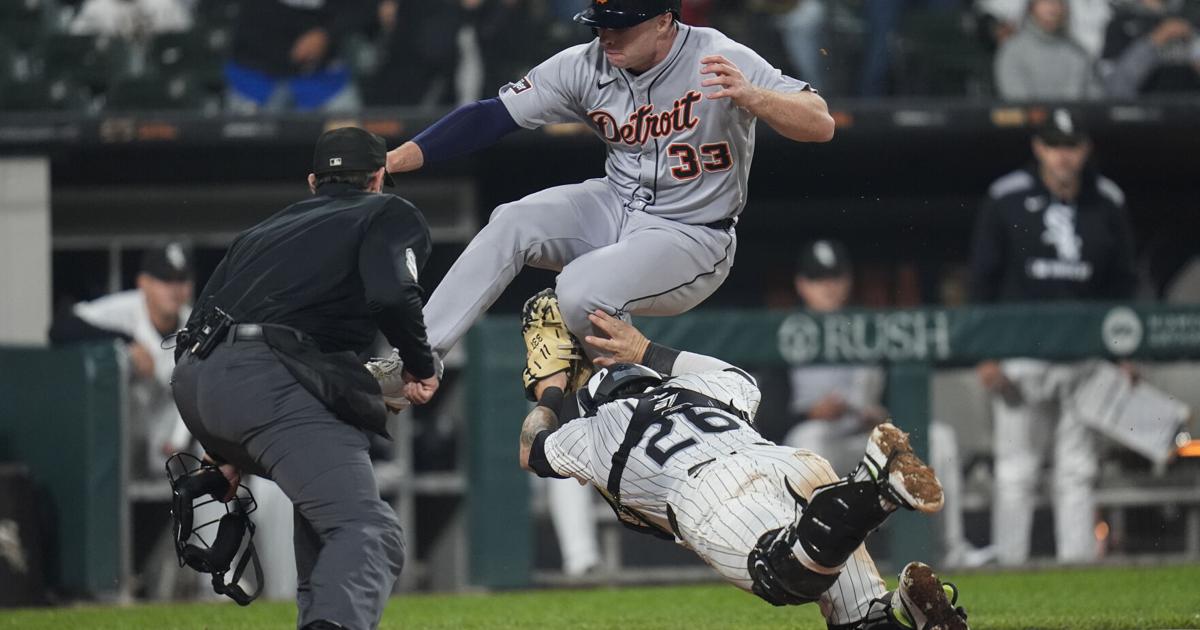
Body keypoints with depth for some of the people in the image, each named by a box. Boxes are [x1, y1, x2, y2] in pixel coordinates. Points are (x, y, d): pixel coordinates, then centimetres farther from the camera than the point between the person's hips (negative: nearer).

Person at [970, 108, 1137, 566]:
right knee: (1016, 471, -1)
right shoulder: (1006, 199, 0)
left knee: (1078, 471, 4)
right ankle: (1008, 566, 2)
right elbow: (982, 280, 1)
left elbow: (1122, 283, 14)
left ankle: (1079, 566, 6)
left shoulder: (1107, 203, 8)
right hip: (1021, 353, -3)